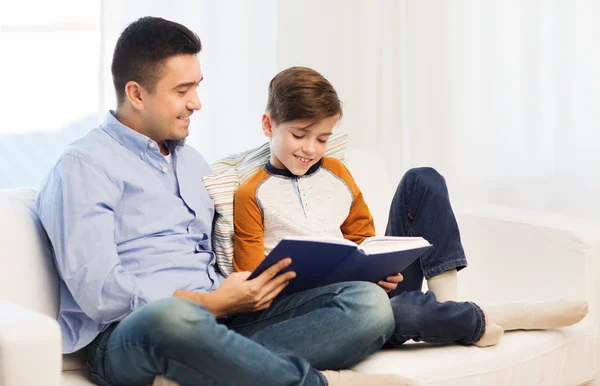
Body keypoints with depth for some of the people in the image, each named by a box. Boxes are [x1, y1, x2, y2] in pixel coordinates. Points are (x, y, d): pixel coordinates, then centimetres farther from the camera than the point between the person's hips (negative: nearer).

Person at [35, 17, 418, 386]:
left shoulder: (193, 162, 26)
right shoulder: (84, 166, 0)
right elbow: (99, 293, -12)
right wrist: (213, 303, -15)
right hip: (127, 334, -7)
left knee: (369, 301, -14)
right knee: (173, 319, -45)